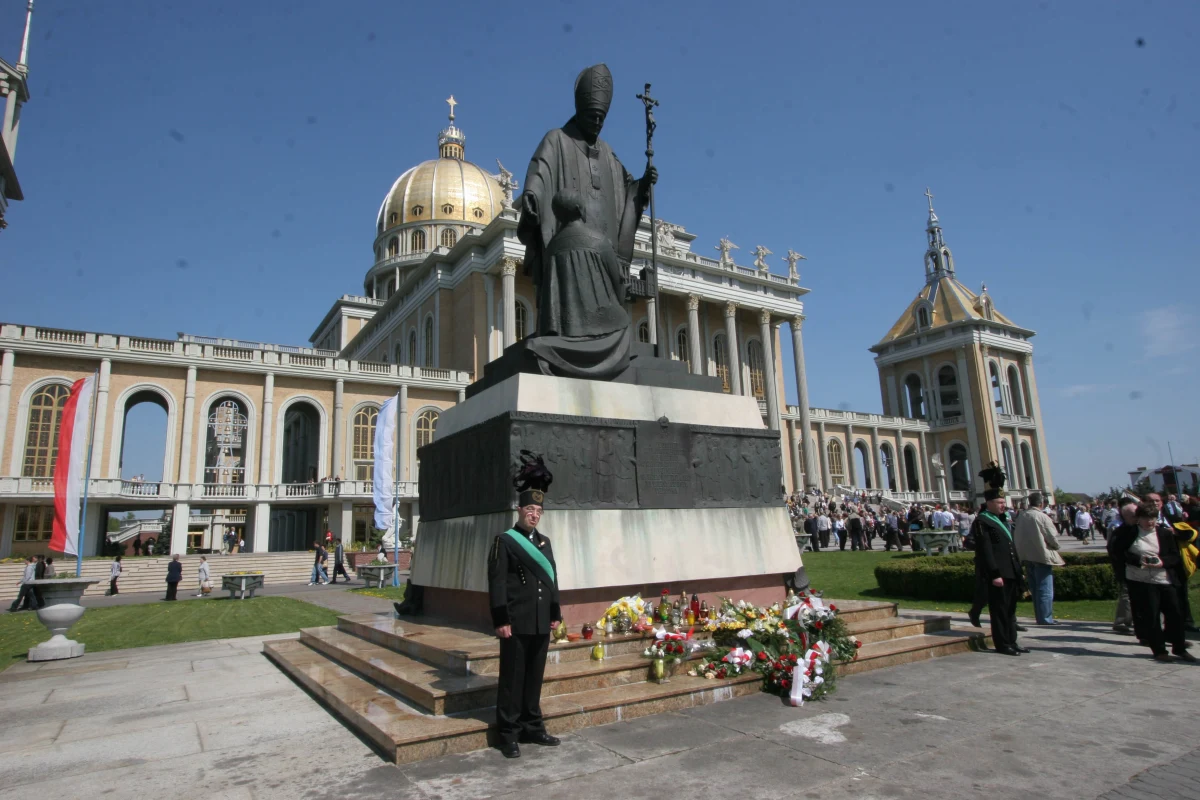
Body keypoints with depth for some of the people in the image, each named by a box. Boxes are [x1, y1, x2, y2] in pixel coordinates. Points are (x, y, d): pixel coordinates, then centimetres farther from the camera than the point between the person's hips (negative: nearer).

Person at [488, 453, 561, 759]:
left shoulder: (544, 542, 13)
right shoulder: (504, 541, -6)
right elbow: (496, 584, -11)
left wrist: (555, 614, 13)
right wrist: (501, 621, -15)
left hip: (541, 624, 6)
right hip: (516, 624, -6)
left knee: (535, 676, 14)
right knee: (512, 678, 3)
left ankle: (533, 727, 26)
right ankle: (508, 734, 12)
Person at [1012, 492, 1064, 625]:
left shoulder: (1020, 518, 6)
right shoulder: (1042, 517, -13)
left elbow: (1016, 538, 8)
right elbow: (1052, 538, -13)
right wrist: (1056, 546, 8)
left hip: (1026, 557, 6)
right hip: (1042, 556, -6)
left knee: (1035, 589, 13)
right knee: (1045, 589, -1)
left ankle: (1040, 617, 20)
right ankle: (1045, 618, -1)